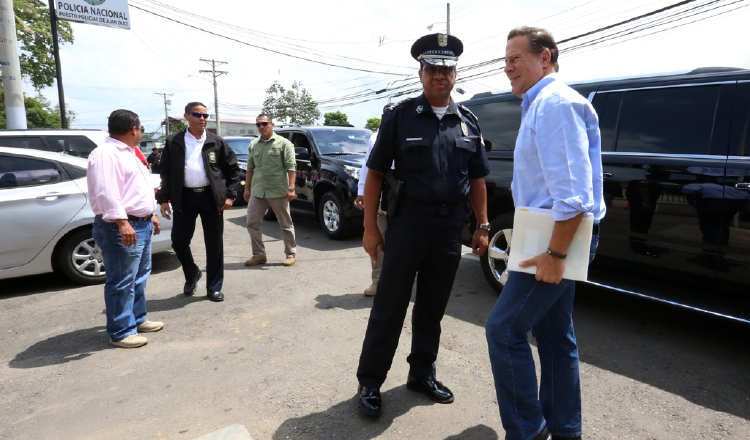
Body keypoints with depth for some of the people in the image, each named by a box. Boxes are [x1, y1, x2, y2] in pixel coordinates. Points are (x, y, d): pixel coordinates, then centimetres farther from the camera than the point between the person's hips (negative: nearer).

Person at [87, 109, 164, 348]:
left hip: (141, 224, 11)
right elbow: (106, 191, -25)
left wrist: (151, 214, 27)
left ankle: (137, 319, 31)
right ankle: (121, 332, 8)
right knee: (122, 282, -3)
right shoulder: (105, 154, -14)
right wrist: (122, 222, -31)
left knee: (139, 277, 18)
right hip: (121, 228, -10)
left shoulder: (128, 153, 19)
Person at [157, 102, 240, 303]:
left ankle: (214, 287, 17)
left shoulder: (216, 142, 3)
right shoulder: (173, 142, 4)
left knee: (214, 243, 3)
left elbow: (233, 169, 6)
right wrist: (164, 199, 0)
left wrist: (230, 195, -1)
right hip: (185, 197, 1)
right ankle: (192, 274, 31)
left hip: (211, 197, 0)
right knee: (178, 240, 3)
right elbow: (166, 172, 6)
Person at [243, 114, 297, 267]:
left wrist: (291, 188, -17)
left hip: (278, 191, -5)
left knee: (285, 225, 5)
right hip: (257, 191, 5)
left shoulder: (283, 143, -3)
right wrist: (247, 189, 12)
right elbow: (250, 169, 17)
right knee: (252, 223, 5)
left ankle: (291, 254, 17)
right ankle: (259, 254, 17)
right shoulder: (253, 145, 13)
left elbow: (291, 167, -9)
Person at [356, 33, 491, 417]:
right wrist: (370, 227, -8)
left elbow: (477, 179, 14)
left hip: (450, 227, 4)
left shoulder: (468, 122, 9)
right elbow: (375, 173, -3)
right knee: (389, 307, 3)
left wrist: (483, 226, 7)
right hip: (408, 222, -3)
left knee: (433, 308, 14)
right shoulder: (400, 116, -2)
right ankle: (369, 381, 18)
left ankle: (422, 374, 32)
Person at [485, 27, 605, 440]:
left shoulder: (555, 102, -14)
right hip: (553, 237, 10)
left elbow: (572, 191, -24)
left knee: (504, 329, -6)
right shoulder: (540, 104, 18)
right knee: (554, 335, 16)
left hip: (556, 238, -10)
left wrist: (554, 254, -23)